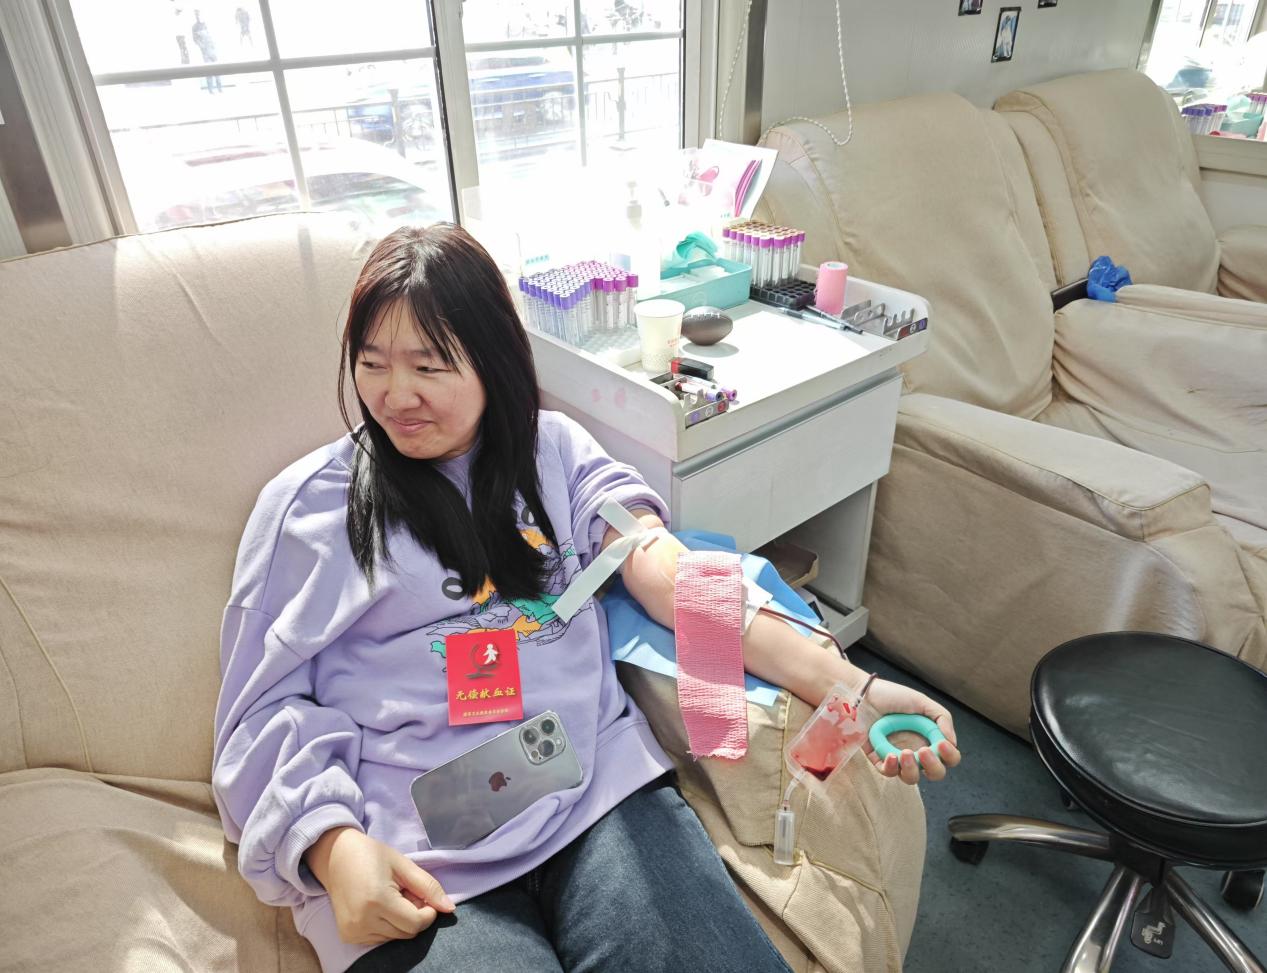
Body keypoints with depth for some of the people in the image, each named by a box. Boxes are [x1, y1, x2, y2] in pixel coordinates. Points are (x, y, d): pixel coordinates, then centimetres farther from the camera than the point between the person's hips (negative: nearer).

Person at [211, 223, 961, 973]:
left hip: (600, 784, 2)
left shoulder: (555, 447, 10)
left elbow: (668, 571, -3)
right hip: (417, 860, -1)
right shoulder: (307, 504, 6)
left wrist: (841, 682, -16)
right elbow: (267, 709, 6)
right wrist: (334, 843, -14)